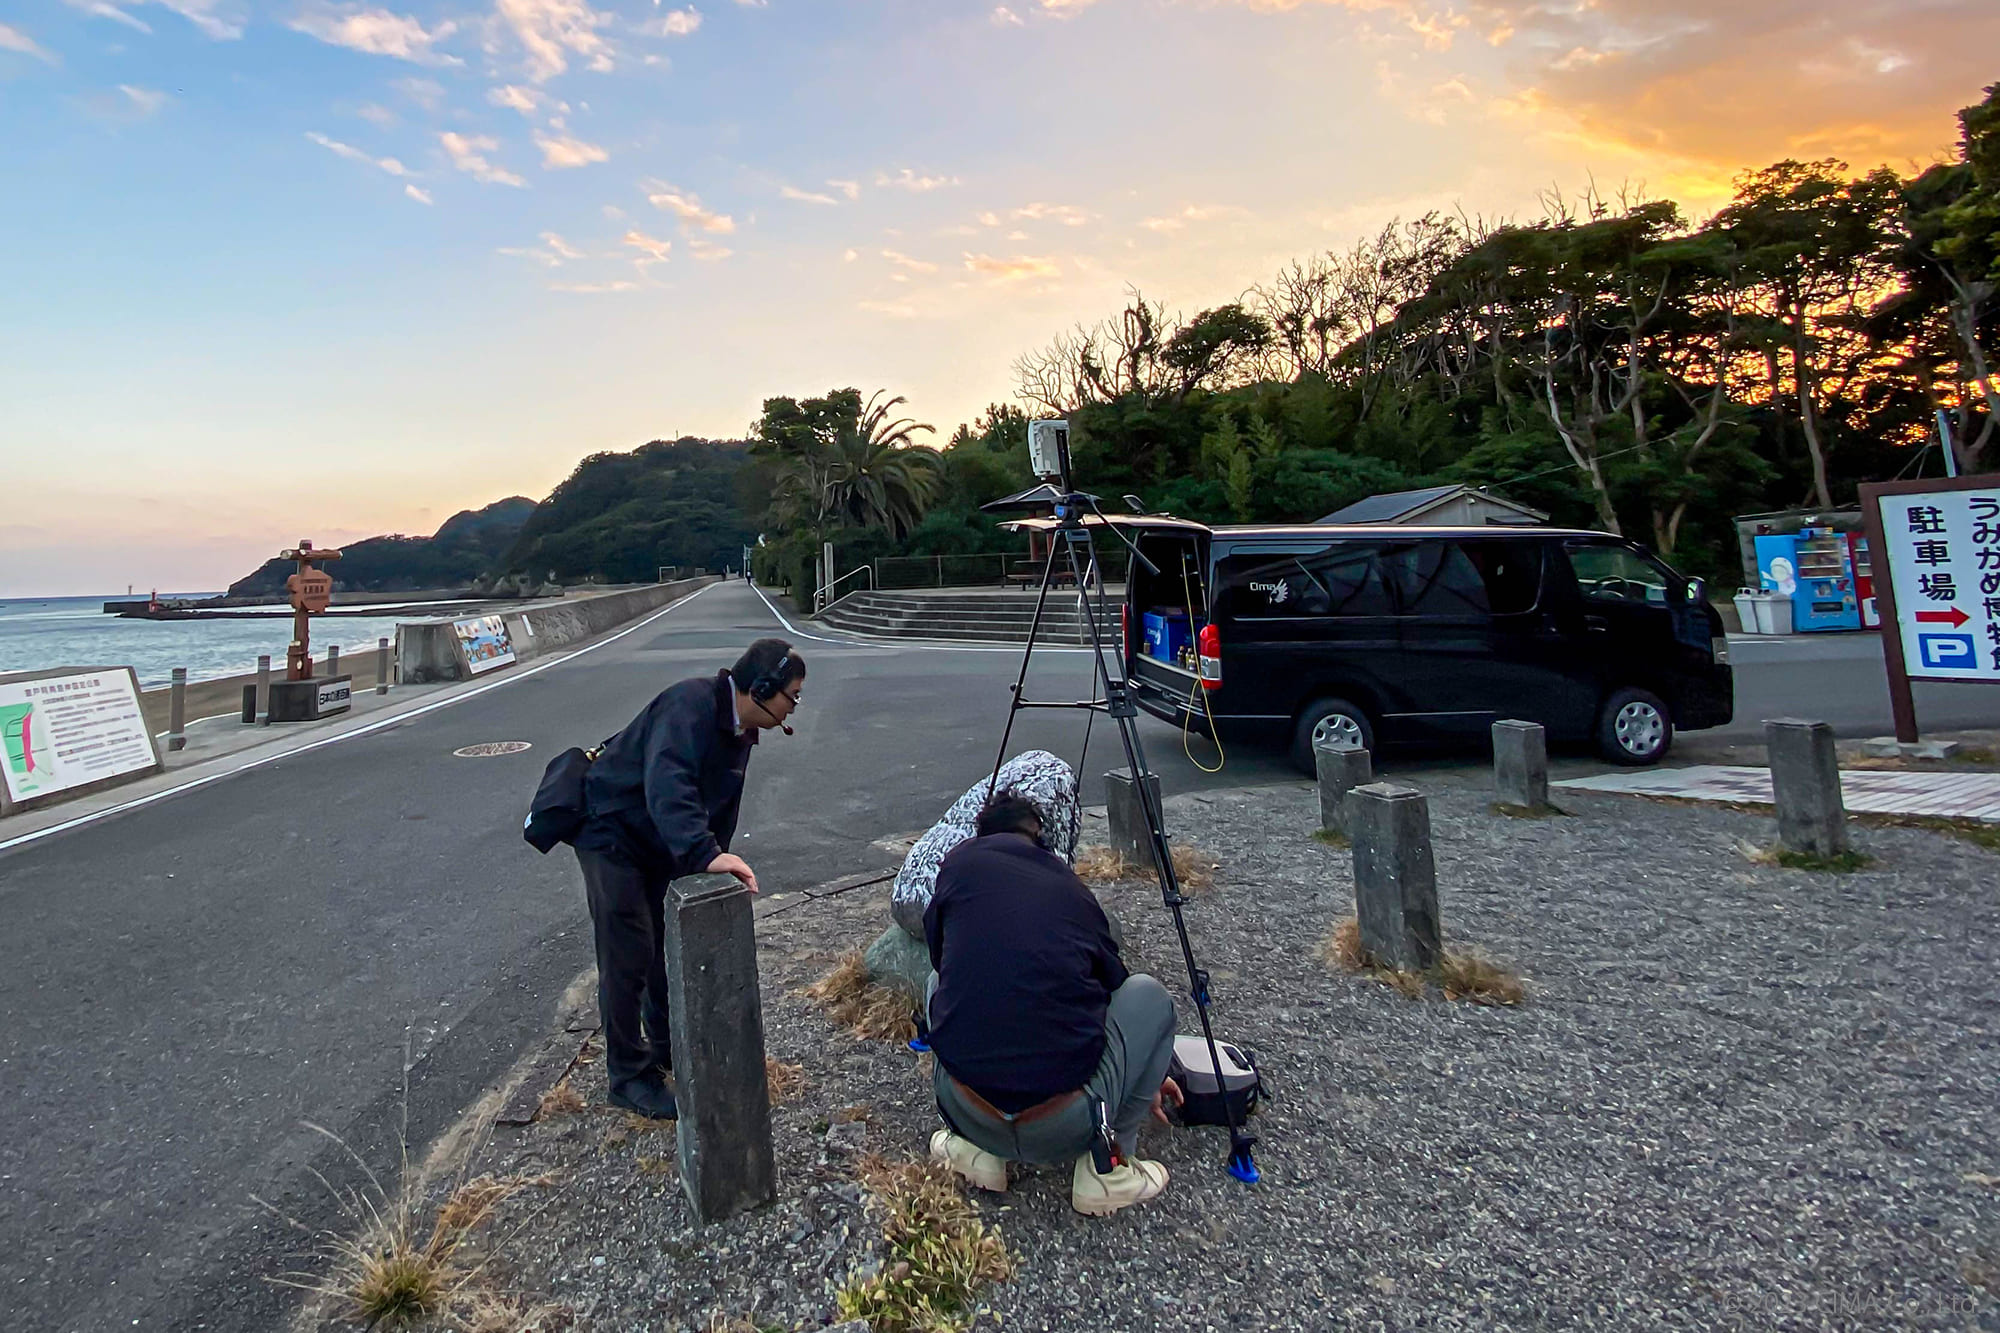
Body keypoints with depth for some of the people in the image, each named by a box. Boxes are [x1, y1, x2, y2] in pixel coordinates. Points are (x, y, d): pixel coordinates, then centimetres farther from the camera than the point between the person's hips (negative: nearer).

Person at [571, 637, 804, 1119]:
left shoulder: (740, 730, 1)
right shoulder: (691, 704, -30)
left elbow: (720, 808, 10)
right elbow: (667, 784, -46)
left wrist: (718, 861, 8)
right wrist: (705, 853, -57)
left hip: (659, 844, 9)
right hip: (611, 834, -9)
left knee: (671, 945, 17)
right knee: (628, 958, -4)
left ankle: (668, 1045, 37)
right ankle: (629, 1077, 12)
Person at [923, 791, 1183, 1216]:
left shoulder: (959, 863, 9)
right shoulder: (1071, 886, 14)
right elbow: (1114, 982, 29)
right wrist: (1148, 1076, 46)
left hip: (969, 1113, 1)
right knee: (1150, 995, 23)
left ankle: (975, 1146, 19)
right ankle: (1106, 1167, 15)